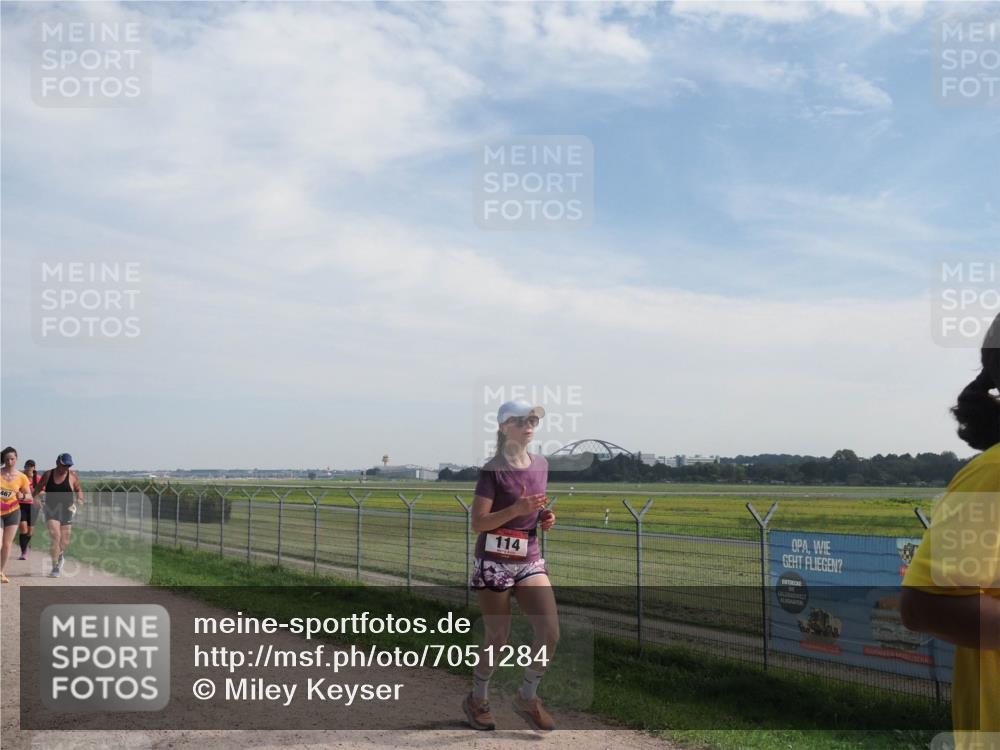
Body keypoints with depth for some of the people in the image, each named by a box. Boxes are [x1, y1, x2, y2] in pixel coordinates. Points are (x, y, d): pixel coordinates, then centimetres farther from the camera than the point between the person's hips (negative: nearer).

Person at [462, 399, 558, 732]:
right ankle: (477, 700, 28)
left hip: (530, 560, 5)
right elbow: (477, 523, -16)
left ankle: (527, 698, 15)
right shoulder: (493, 469, -13)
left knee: (550, 632, -7)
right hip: (495, 562, -5)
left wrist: (545, 517, -1)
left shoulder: (541, 465, 6)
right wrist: (517, 509, -28)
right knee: (498, 638, 4)